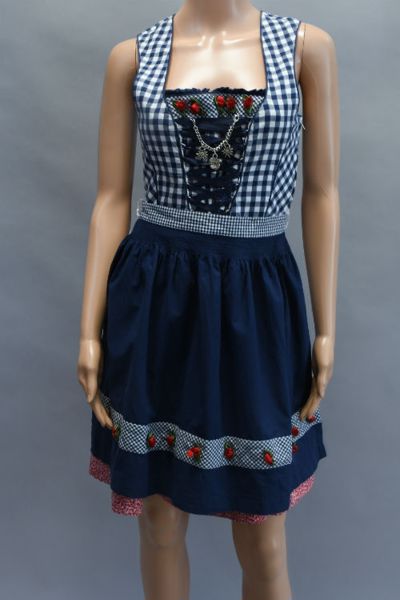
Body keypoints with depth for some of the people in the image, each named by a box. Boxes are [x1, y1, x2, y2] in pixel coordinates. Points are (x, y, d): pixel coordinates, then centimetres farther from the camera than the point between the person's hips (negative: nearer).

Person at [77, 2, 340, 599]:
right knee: (160, 518, 14)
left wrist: (327, 328, 2)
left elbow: (322, 193, 3)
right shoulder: (132, 56, 5)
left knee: (263, 539, 10)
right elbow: (112, 200, 3)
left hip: (257, 302, 0)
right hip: (152, 300, 1)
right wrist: (90, 330, 0)